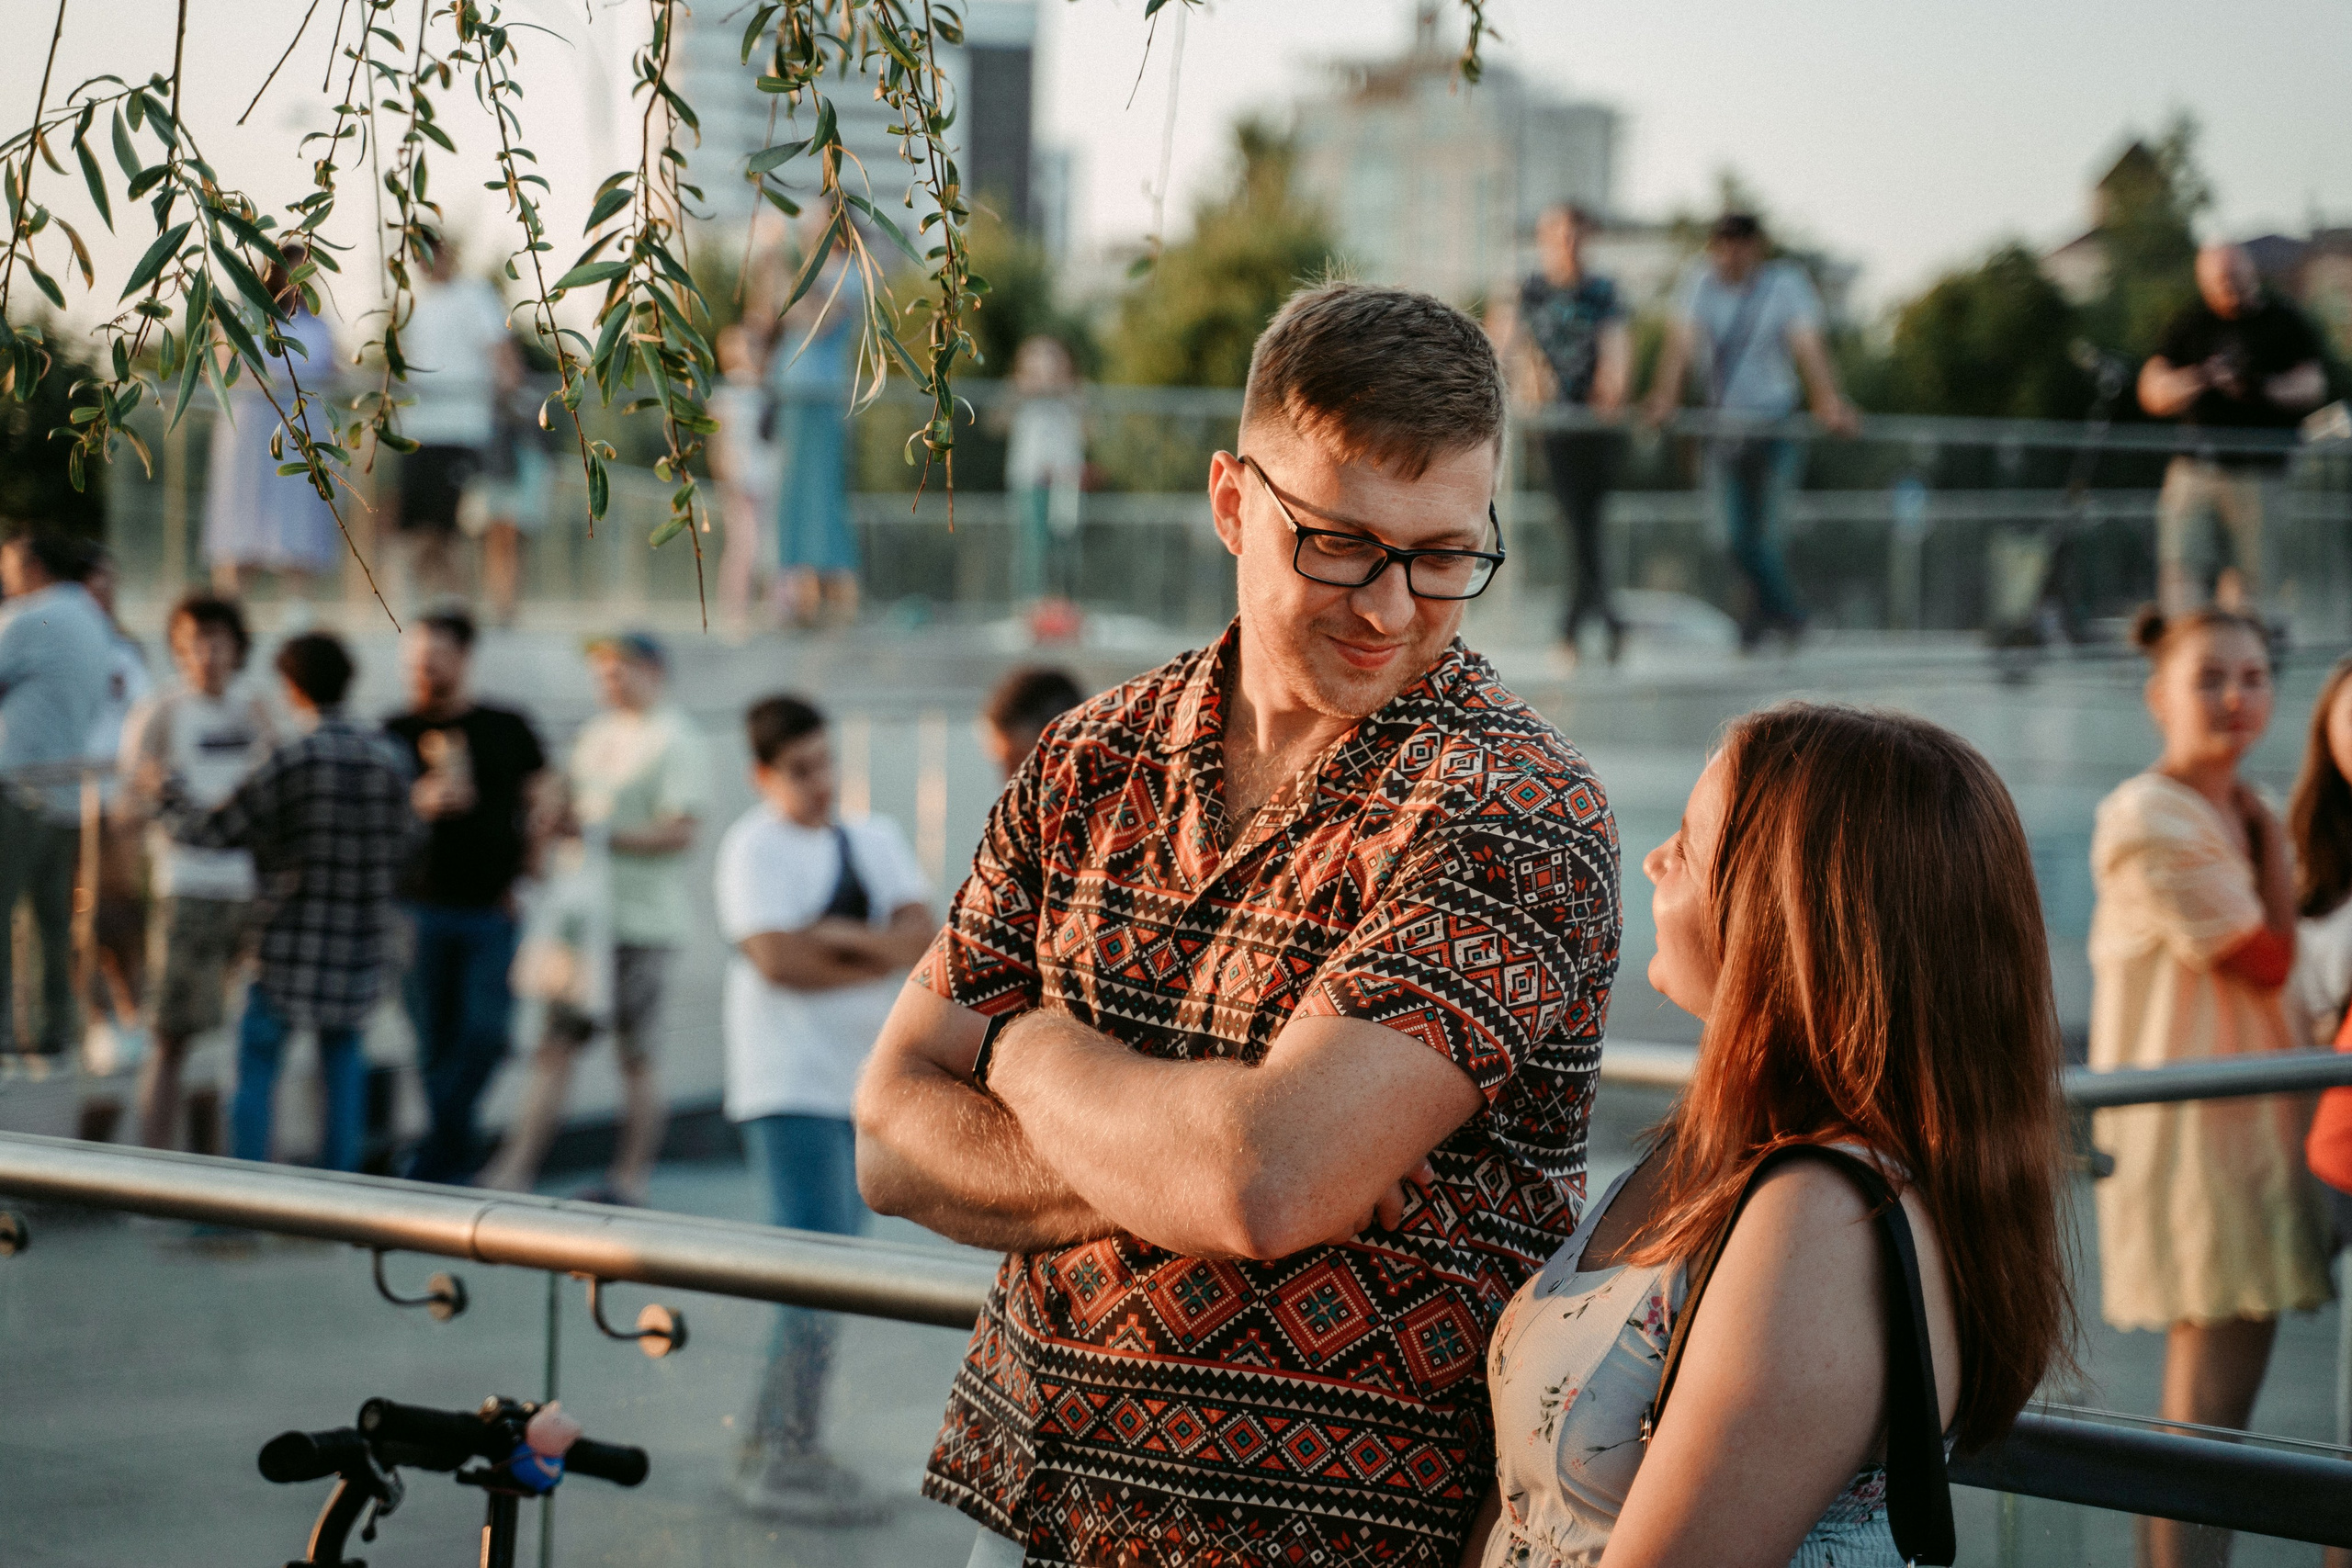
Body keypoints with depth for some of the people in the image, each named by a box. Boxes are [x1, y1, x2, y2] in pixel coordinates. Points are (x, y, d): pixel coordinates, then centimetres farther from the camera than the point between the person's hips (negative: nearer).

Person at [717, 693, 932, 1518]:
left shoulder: (876, 838, 14)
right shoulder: (755, 845, -5)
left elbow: (918, 932, 1)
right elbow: (778, 960, -16)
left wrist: (839, 938, -15)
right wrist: (885, 959, -7)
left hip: (861, 1080, 7)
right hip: (789, 1085, -7)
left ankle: (776, 1443, 18)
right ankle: (783, 1463, -8)